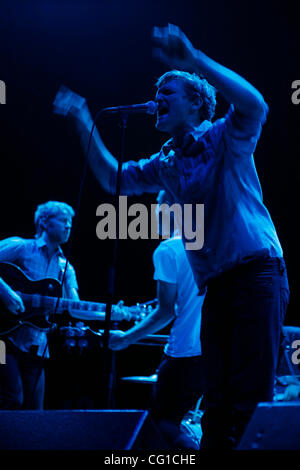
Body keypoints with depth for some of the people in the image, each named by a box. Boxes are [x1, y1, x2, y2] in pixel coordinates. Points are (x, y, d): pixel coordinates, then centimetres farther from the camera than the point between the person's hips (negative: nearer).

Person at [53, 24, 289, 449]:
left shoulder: (224, 139, 0)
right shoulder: (165, 165, 19)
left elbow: (256, 106, -20)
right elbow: (113, 178, 25)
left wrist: (195, 60, -26)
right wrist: (85, 124, 18)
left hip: (257, 270, -7)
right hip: (215, 284, 7)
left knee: (251, 394, -11)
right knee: (217, 398, 8)